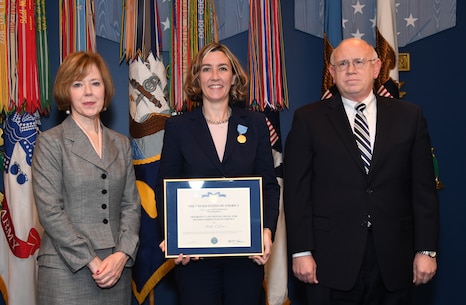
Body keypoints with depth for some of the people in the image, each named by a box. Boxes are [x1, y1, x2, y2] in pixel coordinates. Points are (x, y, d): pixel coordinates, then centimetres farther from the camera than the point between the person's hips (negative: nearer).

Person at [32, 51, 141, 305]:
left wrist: (122, 254, -8)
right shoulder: (50, 142, -2)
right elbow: (49, 211, -9)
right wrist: (92, 261, -12)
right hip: (67, 271, -4)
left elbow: (131, 205, 7)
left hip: (116, 268, 4)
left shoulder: (121, 144, 11)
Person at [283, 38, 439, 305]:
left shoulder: (409, 116, 7)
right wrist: (301, 251, -7)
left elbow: (424, 189, 5)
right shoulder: (309, 119, 2)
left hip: (394, 262, 2)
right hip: (331, 261, -1)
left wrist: (427, 250, 0)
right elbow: (297, 191, -1)